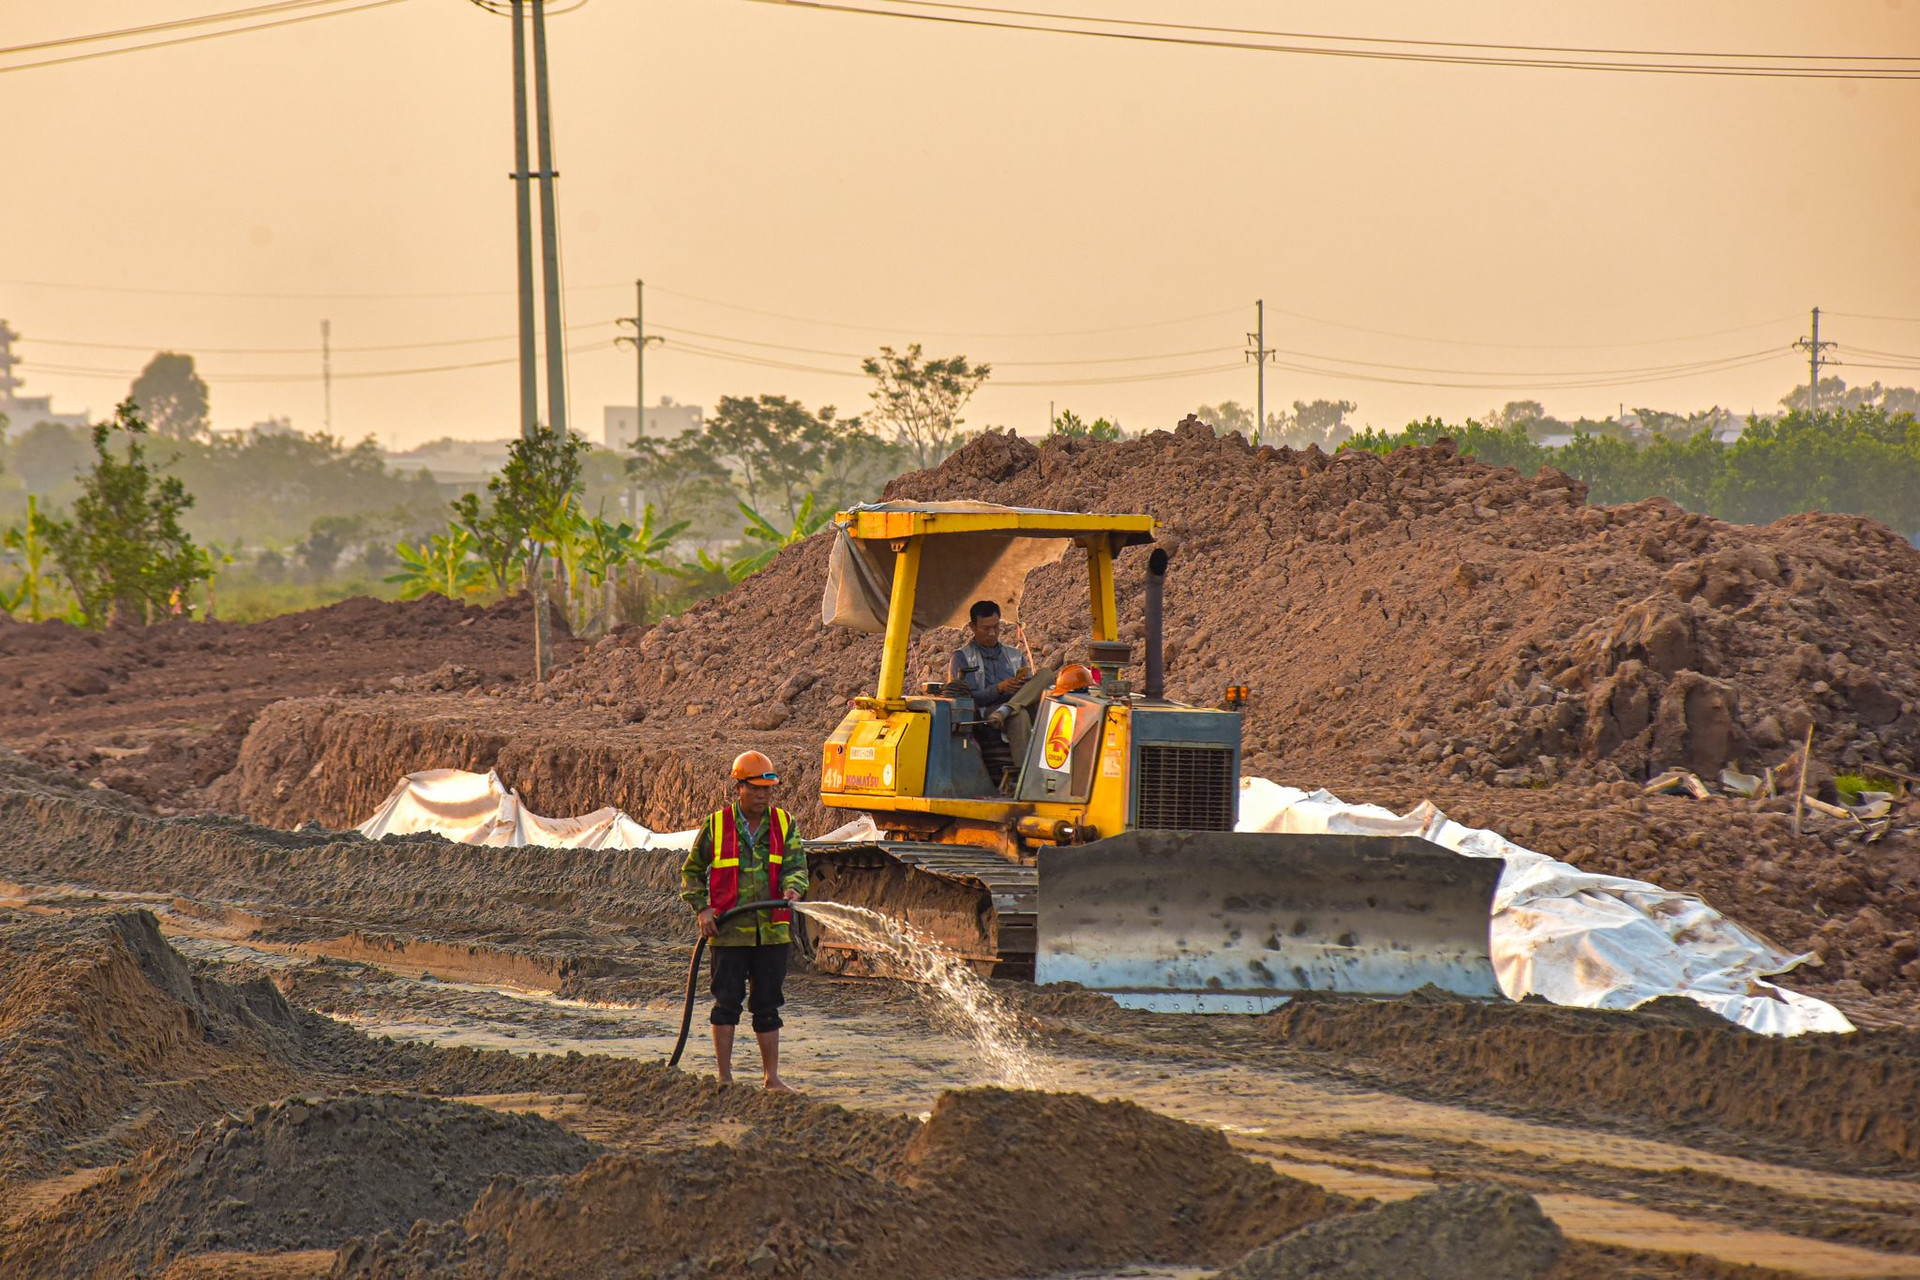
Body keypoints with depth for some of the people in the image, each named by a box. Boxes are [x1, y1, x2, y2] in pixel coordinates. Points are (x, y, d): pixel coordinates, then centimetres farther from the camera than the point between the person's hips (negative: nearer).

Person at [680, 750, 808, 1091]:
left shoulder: (784, 824, 7)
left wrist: (793, 887, -24)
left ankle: (772, 1077, 14)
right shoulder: (716, 825, 1)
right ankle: (725, 1078, 5)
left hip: (772, 931, 2)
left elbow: (796, 864, -1)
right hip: (728, 931, -2)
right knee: (726, 1002, -1)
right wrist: (701, 909, -3)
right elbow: (692, 871, 10)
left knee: (768, 1006, 8)